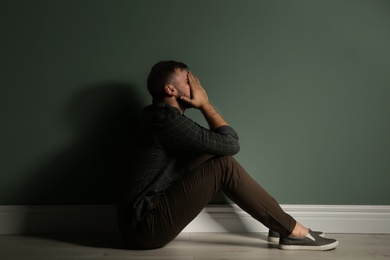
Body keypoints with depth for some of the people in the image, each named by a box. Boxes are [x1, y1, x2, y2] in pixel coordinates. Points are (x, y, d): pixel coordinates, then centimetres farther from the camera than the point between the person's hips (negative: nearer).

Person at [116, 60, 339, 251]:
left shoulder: (162, 118, 14)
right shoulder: (168, 121, -18)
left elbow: (219, 144, 16)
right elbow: (231, 143, -14)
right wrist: (205, 104, -5)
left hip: (151, 214, 10)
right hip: (145, 226, -10)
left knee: (217, 160, 6)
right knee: (224, 166, -17)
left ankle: (280, 225, 8)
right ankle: (293, 231, -7)